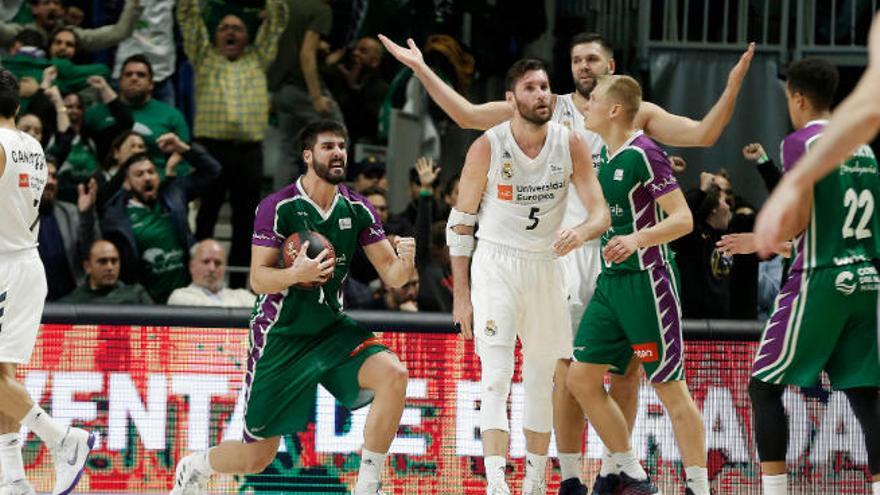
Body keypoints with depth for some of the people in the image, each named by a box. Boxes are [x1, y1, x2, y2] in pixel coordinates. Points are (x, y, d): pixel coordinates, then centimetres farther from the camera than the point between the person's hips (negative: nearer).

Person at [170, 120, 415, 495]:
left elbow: (391, 276, -2)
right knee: (256, 458, 1)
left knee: (393, 375, -26)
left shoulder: (357, 209, -1)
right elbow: (258, 280, -17)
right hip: (280, 335, -4)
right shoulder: (278, 207, -14)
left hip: (331, 329, 4)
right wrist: (296, 274, -37)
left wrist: (404, 263, -26)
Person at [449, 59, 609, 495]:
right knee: (497, 377, -16)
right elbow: (460, 222, -4)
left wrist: (582, 232, -31)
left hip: (546, 267, 4)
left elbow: (601, 212, -6)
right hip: (496, 266, -4)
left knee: (542, 379, 13)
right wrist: (460, 295, -6)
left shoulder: (570, 144, -5)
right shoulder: (487, 148, -12)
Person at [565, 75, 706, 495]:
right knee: (582, 379, 6)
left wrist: (637, 239, -32)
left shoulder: (644, 154, -14)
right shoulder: (606, 154, 12)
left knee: (670, 389, -5)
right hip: (610, 282, 9)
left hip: (647, 282, -9)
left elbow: (684, 219, -20)